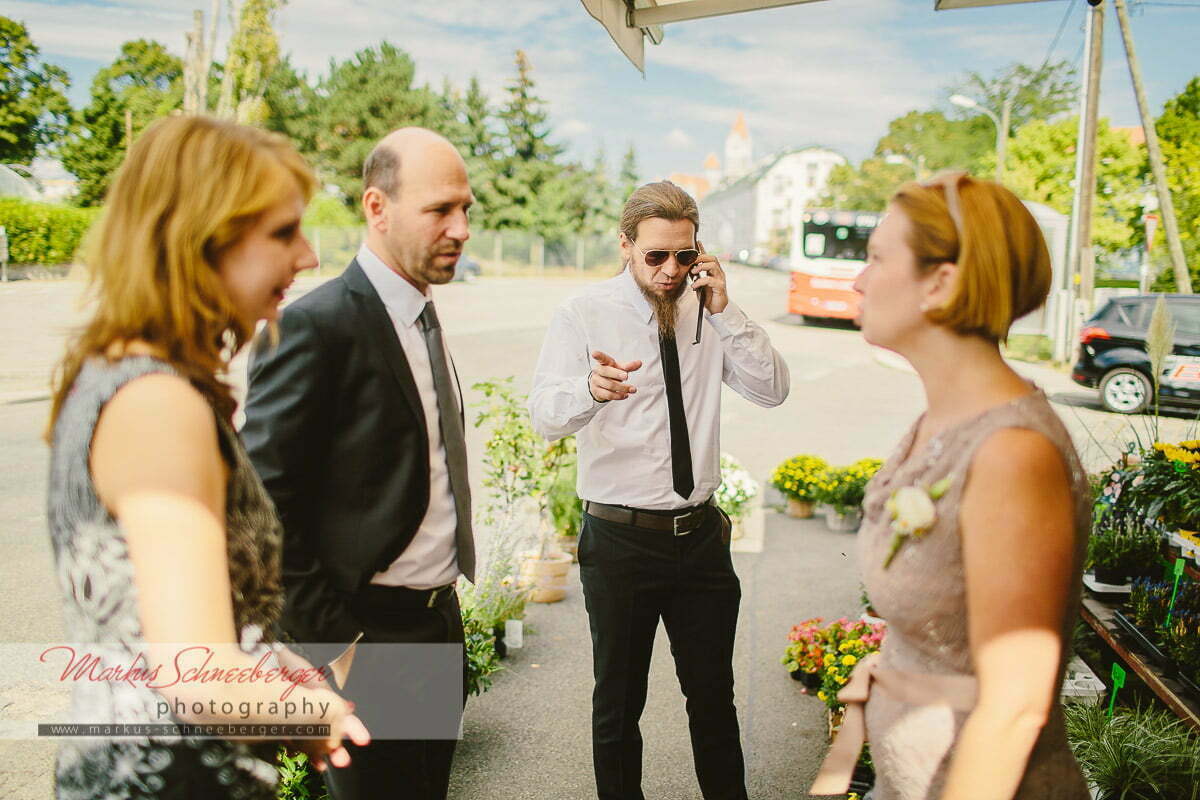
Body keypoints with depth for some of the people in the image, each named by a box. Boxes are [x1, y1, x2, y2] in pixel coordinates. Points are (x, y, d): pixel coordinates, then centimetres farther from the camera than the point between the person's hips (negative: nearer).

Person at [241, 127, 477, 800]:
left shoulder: (423, 314, 8)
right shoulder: (316, 325, -19)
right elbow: (265, 504, -19)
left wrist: (444, 597, 14)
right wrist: (329, 640, -17)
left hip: (440, 619, 8)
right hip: (366, 634, -8)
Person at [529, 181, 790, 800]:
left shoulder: (709, 313, 4)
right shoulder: (583, 315, -8)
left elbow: (772, 390, -4)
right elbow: (544, 413, -22)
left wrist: (724, 312, -15)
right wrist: (592, 389, -45)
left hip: (701, 534, 4)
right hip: (619, 538, -3)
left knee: (714, 693, 19)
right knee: (618, 701, 13)